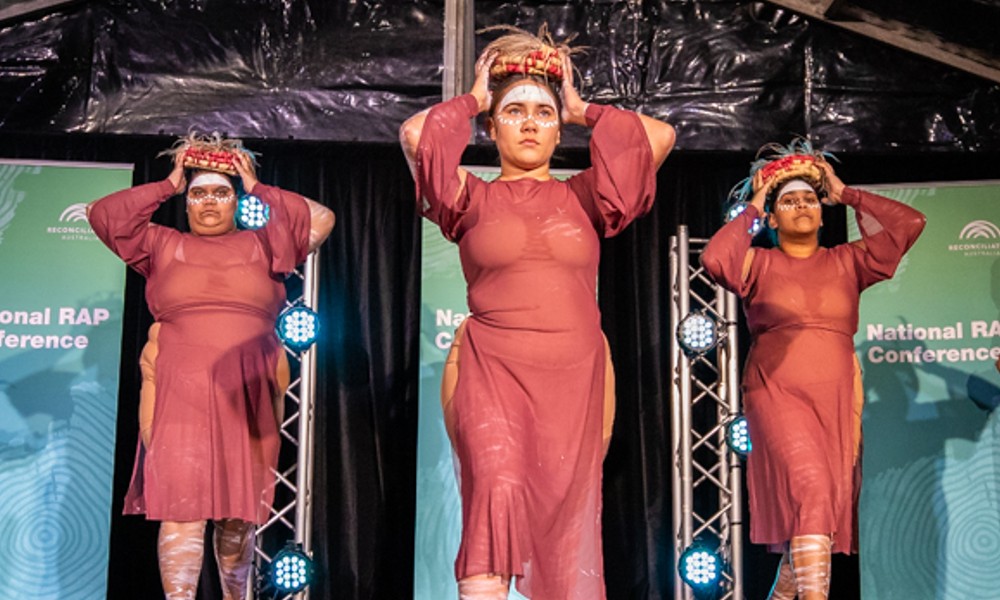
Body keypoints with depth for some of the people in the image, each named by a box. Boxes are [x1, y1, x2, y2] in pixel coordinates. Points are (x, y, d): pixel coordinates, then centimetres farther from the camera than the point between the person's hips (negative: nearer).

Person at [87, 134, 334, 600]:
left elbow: (321, 220, 7)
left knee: (240, 510, 6)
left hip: (248, 395, 1)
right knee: (181, 507, -10)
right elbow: (101, 214, 9)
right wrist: (168, 185, 12)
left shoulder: (261, 245, 15)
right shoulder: (163, 245, 15)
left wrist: (259, 190, 11)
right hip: (179, 392, -1)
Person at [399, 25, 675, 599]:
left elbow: (660, 135, 2)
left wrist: (582, 110, 14)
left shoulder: (583, 197, 12)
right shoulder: (474, 199, 7)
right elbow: (415, 133, -8)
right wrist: (473, 100, 9)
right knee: (497, 486, -25)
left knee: (566, 518, 1)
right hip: (492, 374, -2)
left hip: (573, 379, 2)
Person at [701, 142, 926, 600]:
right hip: (777, 396, -4)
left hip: (836, 401, 4)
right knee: (811, 487, -25)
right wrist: (751, 208, -1)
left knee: (827, 503, 7)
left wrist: (846, 194, 10)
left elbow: (909, 223, 4)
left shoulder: (846, 262, 11)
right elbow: (713, 260, -15)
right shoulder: (760, 264, 5)